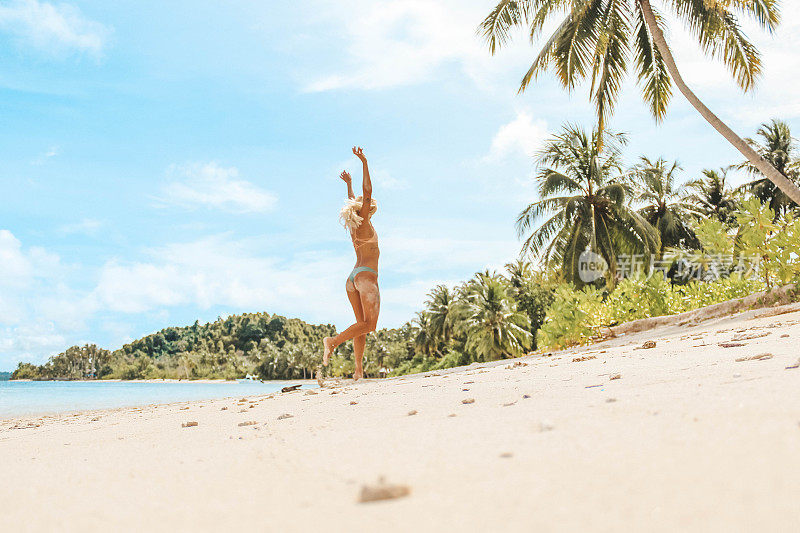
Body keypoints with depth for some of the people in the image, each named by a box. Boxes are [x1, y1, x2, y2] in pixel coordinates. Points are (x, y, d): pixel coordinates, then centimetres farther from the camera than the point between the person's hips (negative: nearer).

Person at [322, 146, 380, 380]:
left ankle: (359, 370, -3)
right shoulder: (364, 223, -2)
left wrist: (349, 184, 48)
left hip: (353, 278, 8)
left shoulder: (354, 226, 15)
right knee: (369, 324, -14)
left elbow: (353, 202, 34)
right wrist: (364, 163, -11)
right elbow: (367, 192, -10)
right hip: (366, 275, -8)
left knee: (362, 324, 4)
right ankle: (333, 341, -23)